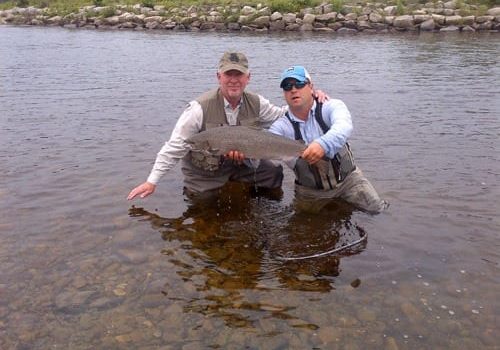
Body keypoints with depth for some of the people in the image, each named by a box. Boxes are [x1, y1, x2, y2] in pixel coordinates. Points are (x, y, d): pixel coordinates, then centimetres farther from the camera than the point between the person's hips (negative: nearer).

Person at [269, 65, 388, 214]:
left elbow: (344, 126, -37)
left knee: (378, 211, -7)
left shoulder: (331, 106, -14)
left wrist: (323, 144, -59)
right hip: (310, 191, 2)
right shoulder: (281, 126, -9)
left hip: (347, 179, -1)